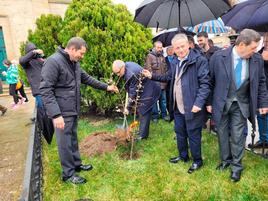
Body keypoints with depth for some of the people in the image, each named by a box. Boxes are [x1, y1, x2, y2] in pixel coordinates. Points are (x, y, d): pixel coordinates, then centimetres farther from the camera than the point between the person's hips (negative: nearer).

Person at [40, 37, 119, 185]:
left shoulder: (74, 63, 9)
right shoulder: (53, 62, -19)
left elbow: (87, 79, 22)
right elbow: (45, 90, -22)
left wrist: (106, 87, 19)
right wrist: (55, 114, -27)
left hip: (73, 110, 9)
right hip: (62, 112, -8)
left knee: (73, 139, 20)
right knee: (65, 142, 4)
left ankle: (77, 164, 37)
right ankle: (68, 174, 19)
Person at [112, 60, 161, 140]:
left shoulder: (131, 74, -33)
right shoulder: (127, 65, -4)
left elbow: (133, 93, -25)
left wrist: (128, 108, -16)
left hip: (149, 92, -10)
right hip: (143, 90, 10)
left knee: (143, 112, -4)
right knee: (141, 110, 16)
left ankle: (143, 135, 7)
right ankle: (142, 131, 30)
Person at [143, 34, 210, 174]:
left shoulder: (199, 60, -14)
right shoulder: (175, 63, 11)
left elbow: (205, 83, -18)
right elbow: (168, 77, 26)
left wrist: (199, 103, -25)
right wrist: (152, 76, 19)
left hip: (192, 108, -7)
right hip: (177, 108, 8)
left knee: (193, 135, 6)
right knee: (179, 133, 20)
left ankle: (197, 161, 27)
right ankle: (183, 156, 41)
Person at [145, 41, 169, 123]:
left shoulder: (163, 57, 13)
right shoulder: (150, 56, -6)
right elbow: (148, 69, -11)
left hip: (163, 83, 5)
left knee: (163, 99, 12)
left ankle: (164, 114, 25)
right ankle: (155, 115, 17)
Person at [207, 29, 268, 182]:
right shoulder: (218, 57, -15)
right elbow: (210, 81, -5)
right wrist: (209, 102, -2)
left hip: (241, 104, 1)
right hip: (221, 103, -1)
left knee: (237, 136, 5)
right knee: (223, 134, 13)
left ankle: (237, 166, 25)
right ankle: (225, 160, 35)